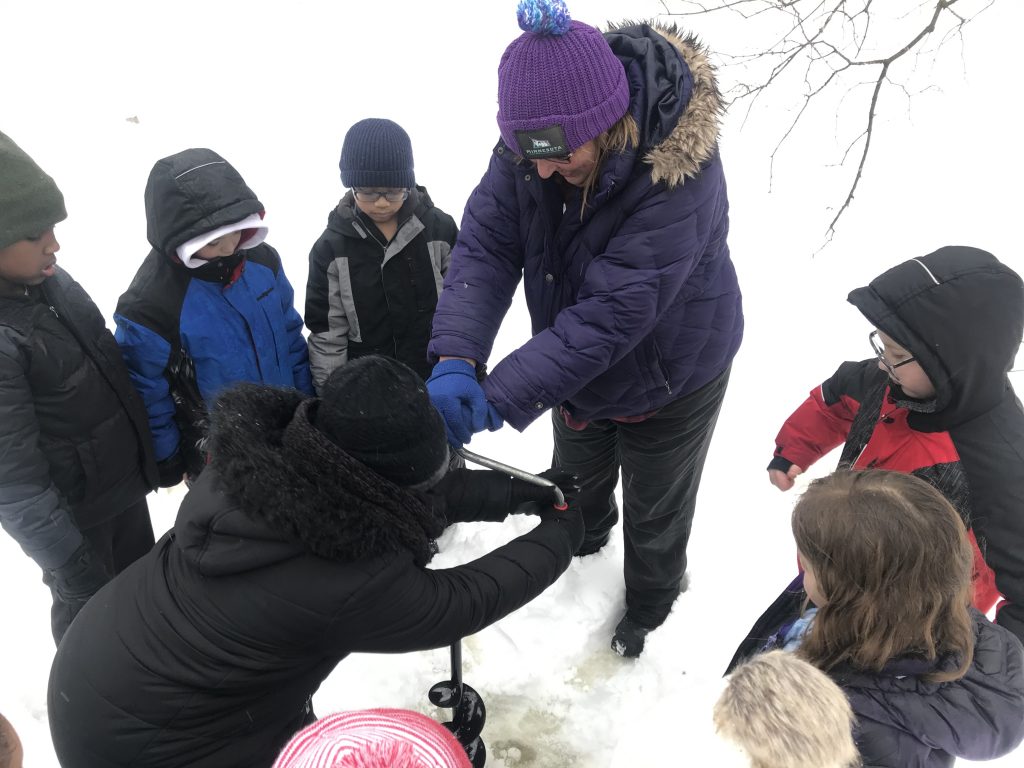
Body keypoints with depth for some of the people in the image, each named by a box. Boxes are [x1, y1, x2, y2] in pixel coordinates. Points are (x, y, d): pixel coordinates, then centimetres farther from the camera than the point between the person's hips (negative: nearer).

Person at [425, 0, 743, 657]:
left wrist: (502, 396, -45)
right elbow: (486, 244, -25)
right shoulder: (535, 140, -22)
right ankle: (583, 543, 67)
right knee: (576, 479, 31)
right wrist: (456, 360, -41)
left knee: (654, 514, 19)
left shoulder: (681, 176, -39)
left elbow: (611, 313, -41)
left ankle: (647, 608, 52)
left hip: (668, 376, -5)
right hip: (578, 364, 5)